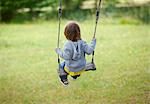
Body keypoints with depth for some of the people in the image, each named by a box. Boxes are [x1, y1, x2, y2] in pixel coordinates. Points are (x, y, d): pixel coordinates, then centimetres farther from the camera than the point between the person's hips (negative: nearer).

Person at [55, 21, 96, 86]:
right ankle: (75, 76, 53)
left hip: (71, 69, -4)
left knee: (61, 66, 28)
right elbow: (89, 51, -15)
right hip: (82, 68, 4)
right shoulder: (82, 43, -15)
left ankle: (64, 80, 26)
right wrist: (93, 43, 0)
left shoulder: (68, 45, -26)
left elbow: (66, 56, -29)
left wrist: (59, 51, -14)